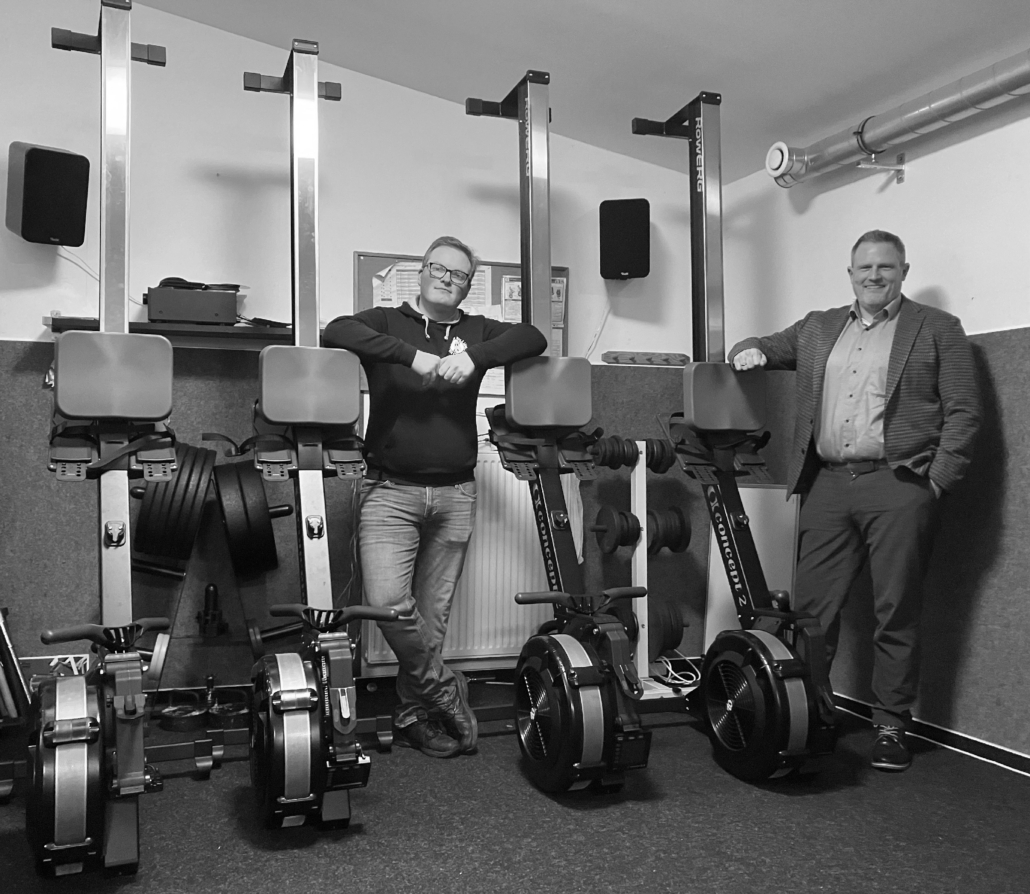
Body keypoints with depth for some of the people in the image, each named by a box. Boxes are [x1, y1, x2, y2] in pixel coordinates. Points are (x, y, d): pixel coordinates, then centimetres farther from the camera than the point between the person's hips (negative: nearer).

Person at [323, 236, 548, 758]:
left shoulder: (477, 332, 14)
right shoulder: (388, 322, 7)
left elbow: (533, 338, -1)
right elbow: (336, 332, -12)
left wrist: (474, 358, -15)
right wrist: (413, 355, -18)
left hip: (455, 494, 2)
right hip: (391, 489, -2)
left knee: (433, 613, 8)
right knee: (387, 601, -16)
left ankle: (414, 714, 26)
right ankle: (443, 688, 9)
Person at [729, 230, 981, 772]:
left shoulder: (938, 330, 8)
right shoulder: (816, 329, 19)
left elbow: (963, 413, 2)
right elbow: (765, 349, 28)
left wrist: (938, 482, -8)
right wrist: (749, 351, 3)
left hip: (899, 486, -3)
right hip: (827, 485, 3)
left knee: (896, 615, 2)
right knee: (811, 609, 3)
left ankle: (891, 727, 14)